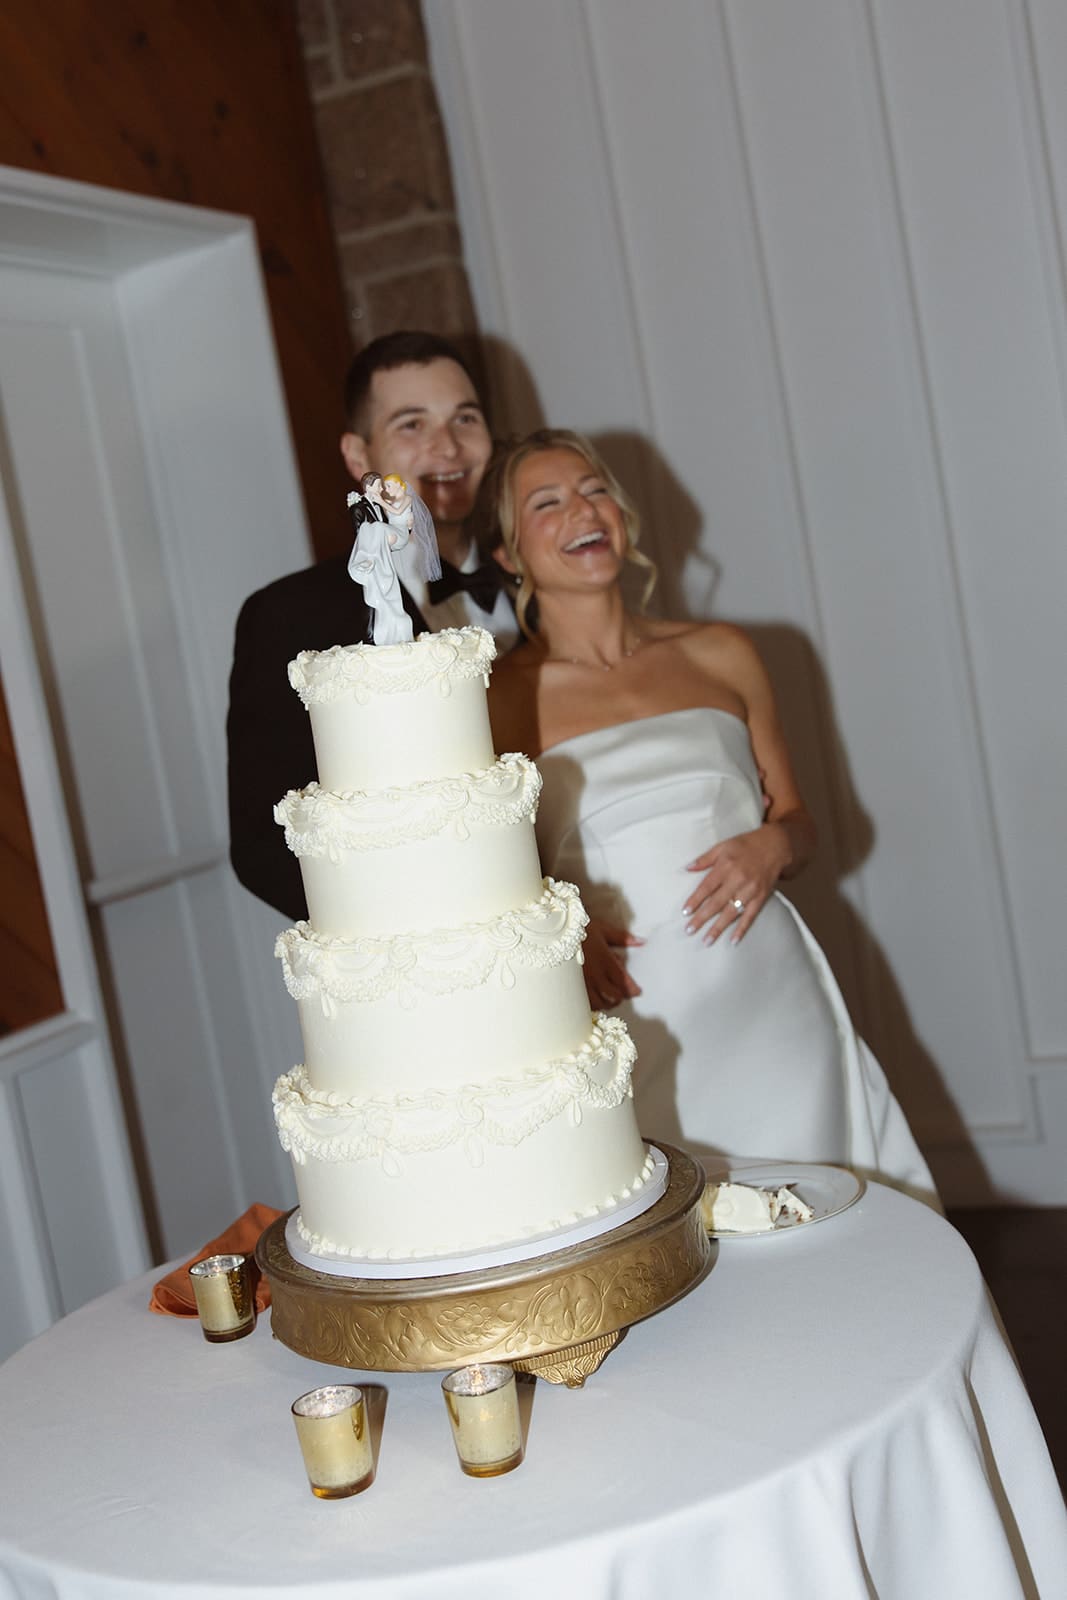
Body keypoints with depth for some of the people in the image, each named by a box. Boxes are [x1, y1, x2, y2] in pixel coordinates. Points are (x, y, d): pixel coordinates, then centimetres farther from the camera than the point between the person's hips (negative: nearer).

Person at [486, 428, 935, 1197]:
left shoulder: (721, 654, 9)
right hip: (631, 1024, -3)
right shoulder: (497, 698, -1)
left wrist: (772, 847, -5)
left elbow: (798, 822, 16)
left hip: (772, 1000, 3)